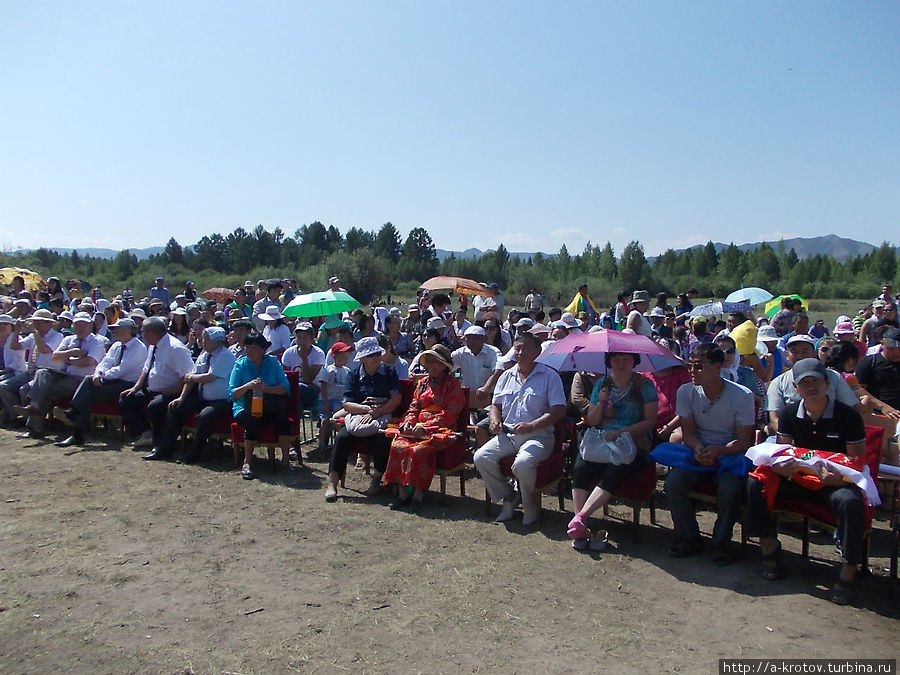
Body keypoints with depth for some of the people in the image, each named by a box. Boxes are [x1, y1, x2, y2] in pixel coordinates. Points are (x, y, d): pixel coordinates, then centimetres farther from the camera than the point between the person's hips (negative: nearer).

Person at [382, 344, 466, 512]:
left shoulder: (453, 384, 2)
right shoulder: (423, 383, 22)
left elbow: (449, 414, -8)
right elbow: (414, 407, 18)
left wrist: (425, 427, -18)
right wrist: (408, 422, -5)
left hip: (441, 430, -5)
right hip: (418, 428, 6)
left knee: (419, 450, -33)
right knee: (398, 445, -23)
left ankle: (418, 494, -22)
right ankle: (402, 492, -19)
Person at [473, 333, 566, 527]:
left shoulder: (549, 376, 1)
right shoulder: (506, 376, 17)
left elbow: (559, 410, -8)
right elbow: (495, 405, 23)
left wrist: (531, 425, -21)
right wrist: (495, 420, -1)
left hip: (537, 435, -5)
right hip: (507, 434, 5)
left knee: (523, 463, -34)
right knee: (481, 457, -18)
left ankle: (529, 505, -3)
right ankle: (508, 497, 3)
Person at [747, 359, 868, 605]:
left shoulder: (848, 416, -9)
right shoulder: (790, 414, 1)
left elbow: (858, 461, -8)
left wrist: (840, 478, -30)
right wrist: (781, 467, -19)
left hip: (836, 482, -3)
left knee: (849, 501, -37)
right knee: (756, 483, -19)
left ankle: (848, 573, -21)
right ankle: (769, 550, -7)